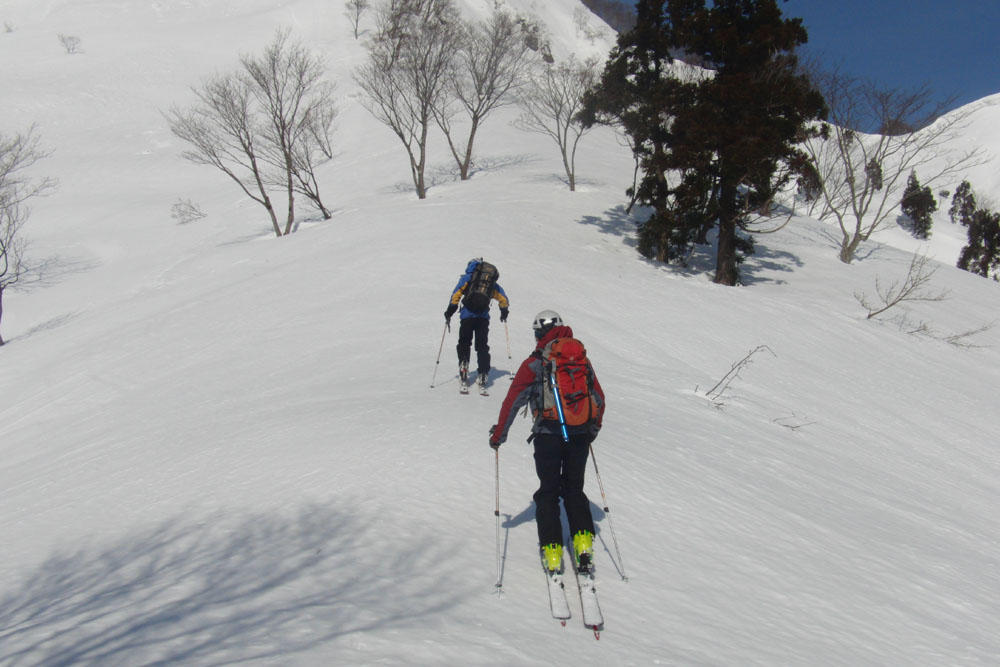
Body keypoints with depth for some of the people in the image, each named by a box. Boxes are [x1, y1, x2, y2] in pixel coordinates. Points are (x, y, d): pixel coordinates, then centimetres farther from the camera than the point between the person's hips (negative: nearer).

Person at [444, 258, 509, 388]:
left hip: (467, 315, -2)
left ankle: (463, 365, -9)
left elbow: (456, 293, -6)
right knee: (482, 346, 9)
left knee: (464, 343, 11)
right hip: (483, 317, 2)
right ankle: (483, 374, 2)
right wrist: (504, 312, 34)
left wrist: (450, 311, -2)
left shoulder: (467, 278, 7)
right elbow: (503, 298, 19)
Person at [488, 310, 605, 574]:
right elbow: (599, 399, 17)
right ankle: (583, 543, 6)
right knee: (574, 490, 19)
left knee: (548, 493, 9)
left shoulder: (534, 364, -2)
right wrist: (593, 429, 32)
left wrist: (498, 435, 8)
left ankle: (552, 554, 5)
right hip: (580, 435, 4)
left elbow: (512, 401, -3)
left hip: (548, 436, -3)